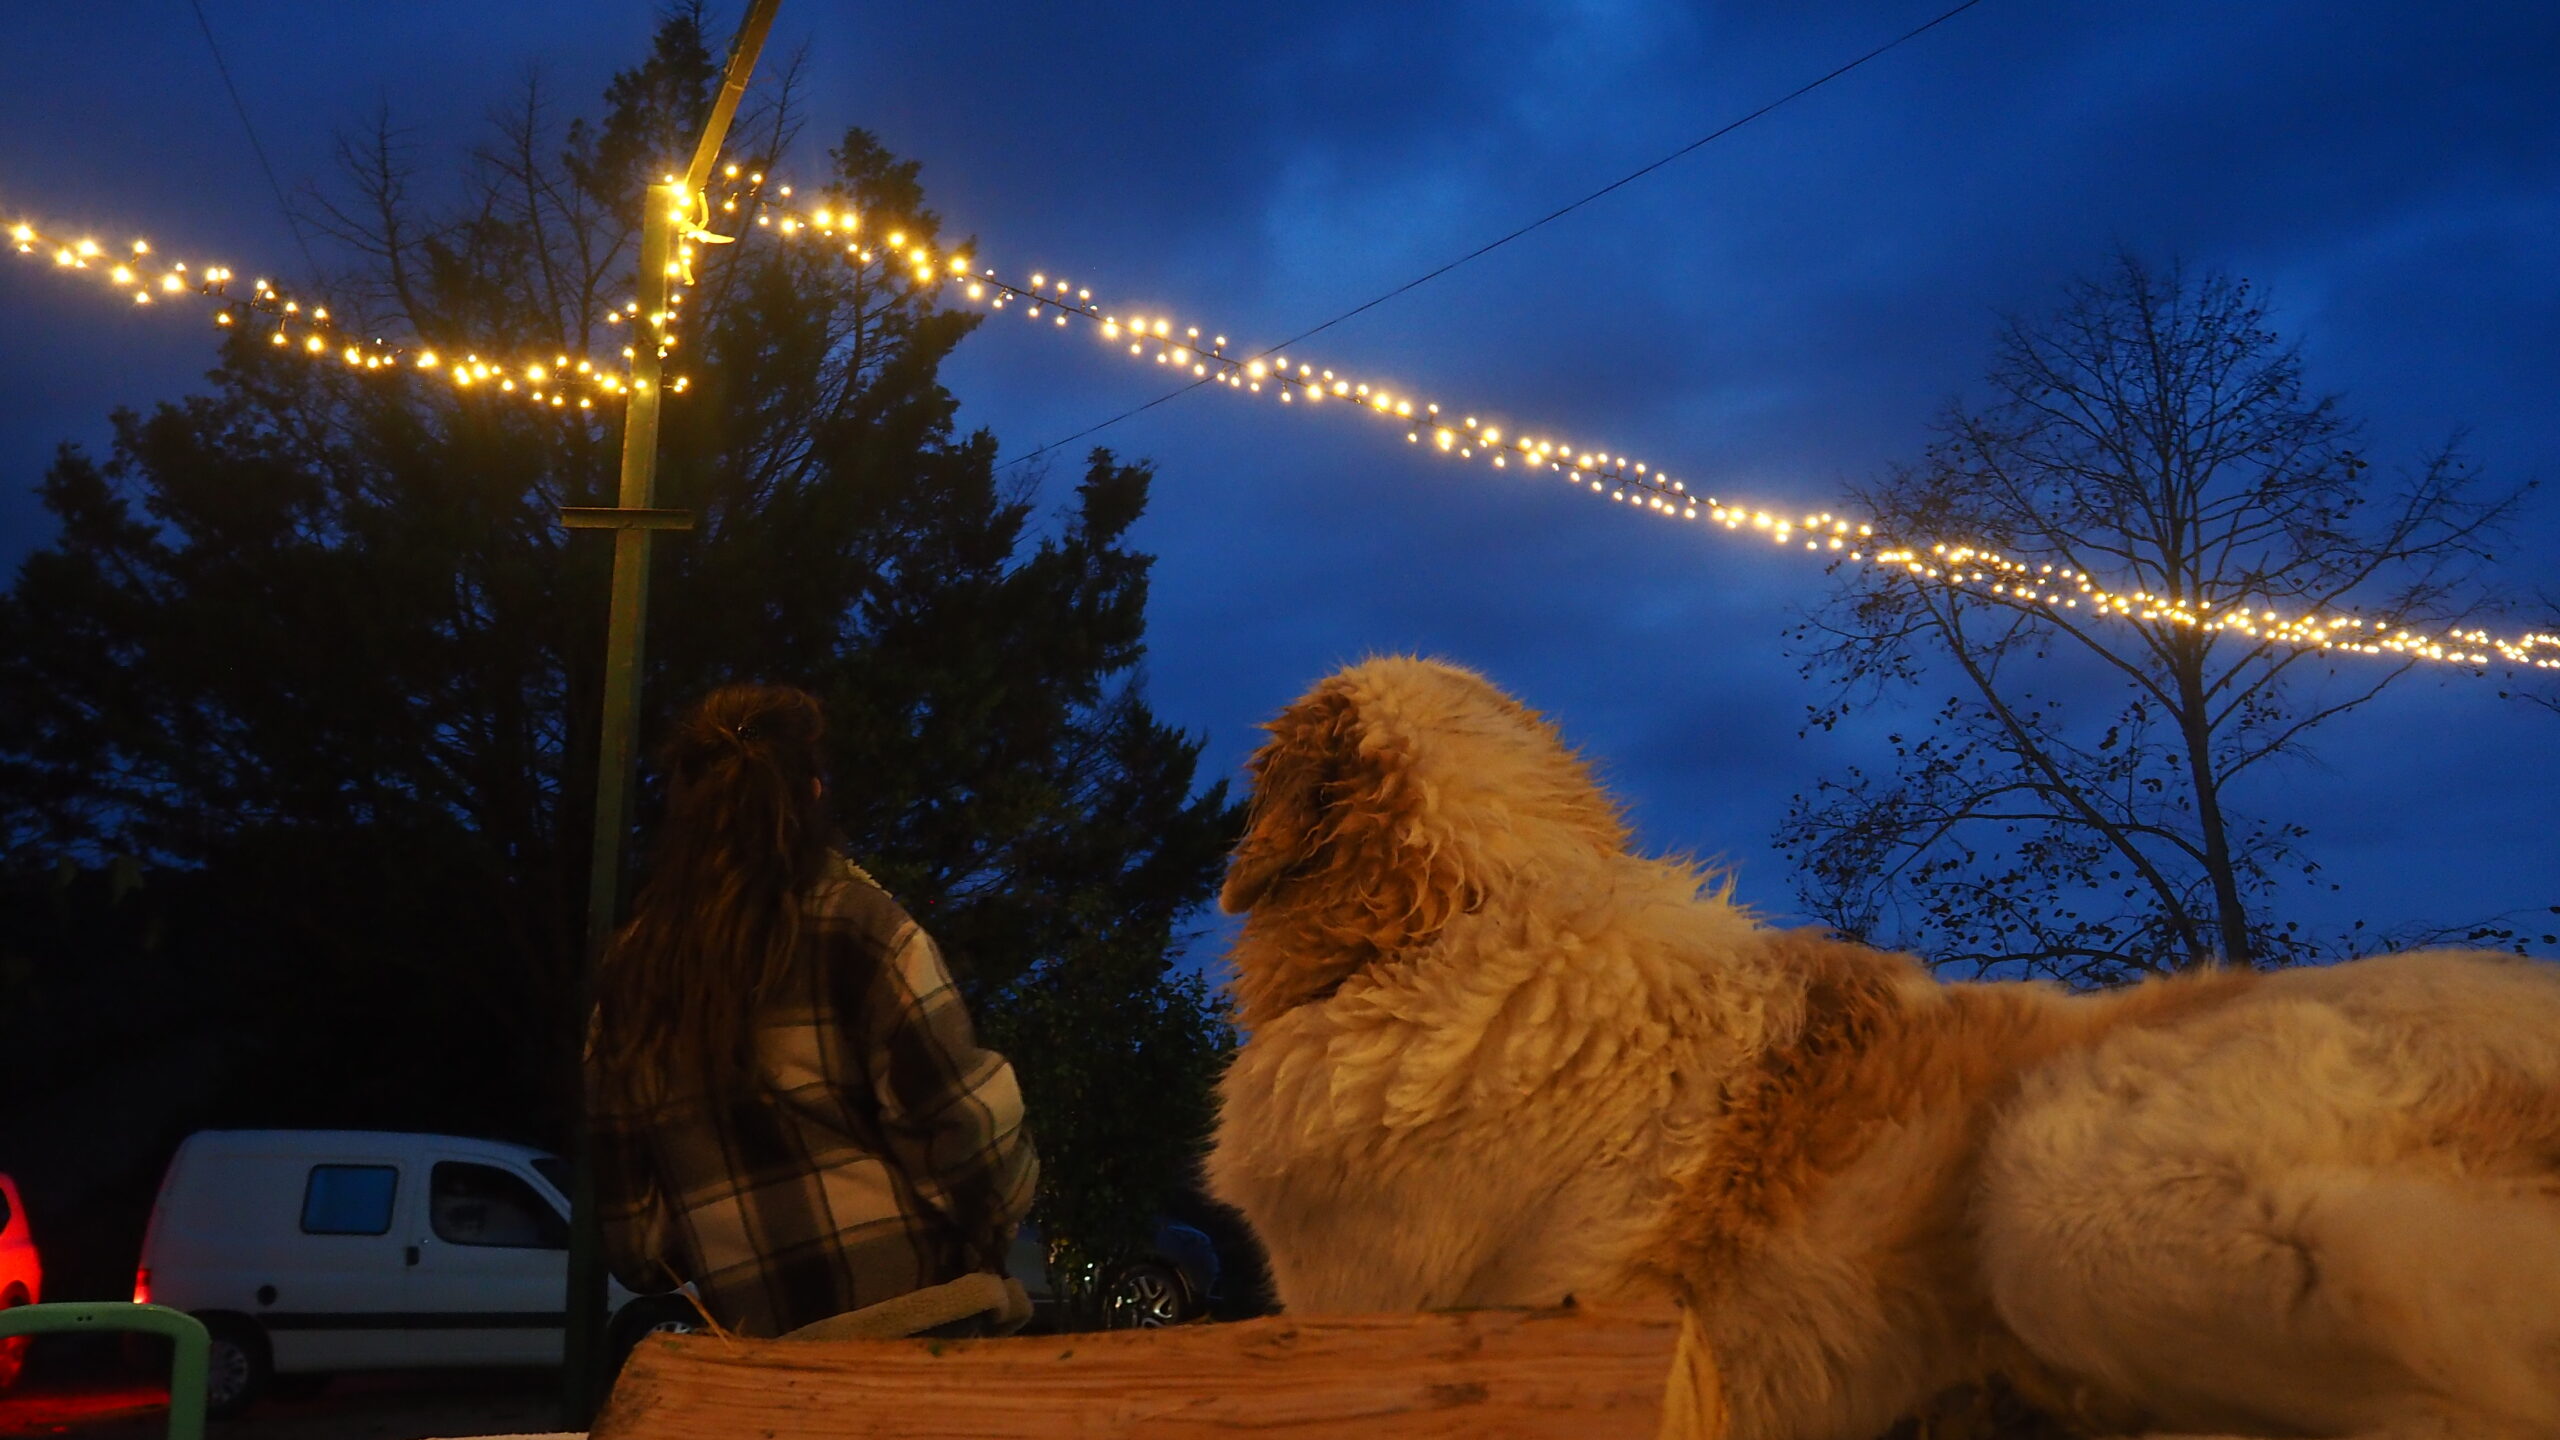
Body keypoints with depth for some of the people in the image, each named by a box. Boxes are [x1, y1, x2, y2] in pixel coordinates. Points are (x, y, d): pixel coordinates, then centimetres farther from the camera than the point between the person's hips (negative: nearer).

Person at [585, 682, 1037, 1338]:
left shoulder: (629, 968, 6)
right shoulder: (857, 922, -8)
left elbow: (620, 1196, 12)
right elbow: (965, 1117, -11)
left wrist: (677, 1266, 27)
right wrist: (989, 1234, 5)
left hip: (758, 1341, 4)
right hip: (908, 1310, -4)